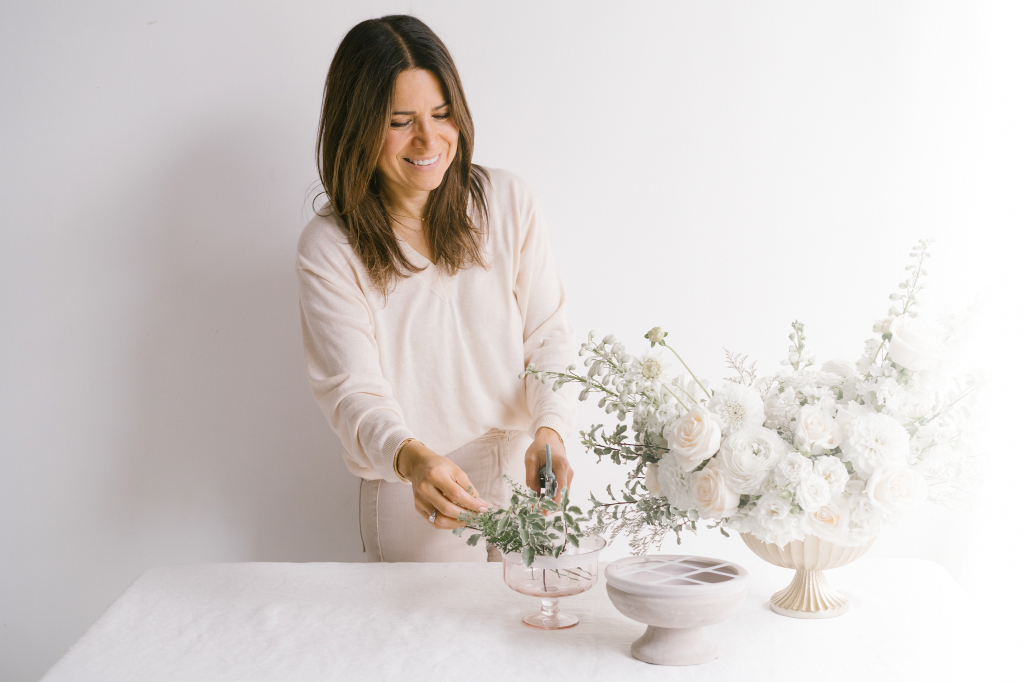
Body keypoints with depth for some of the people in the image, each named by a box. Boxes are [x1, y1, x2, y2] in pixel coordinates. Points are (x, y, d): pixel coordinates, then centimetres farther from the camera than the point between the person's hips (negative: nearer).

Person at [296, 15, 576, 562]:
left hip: (523, 482, 2)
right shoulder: (329, 248, -9)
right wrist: (411, 457, -38)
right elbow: (355, 392, -16)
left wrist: (550, 429, -22)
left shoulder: (508, 202, -2)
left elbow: (548, 337, -2)